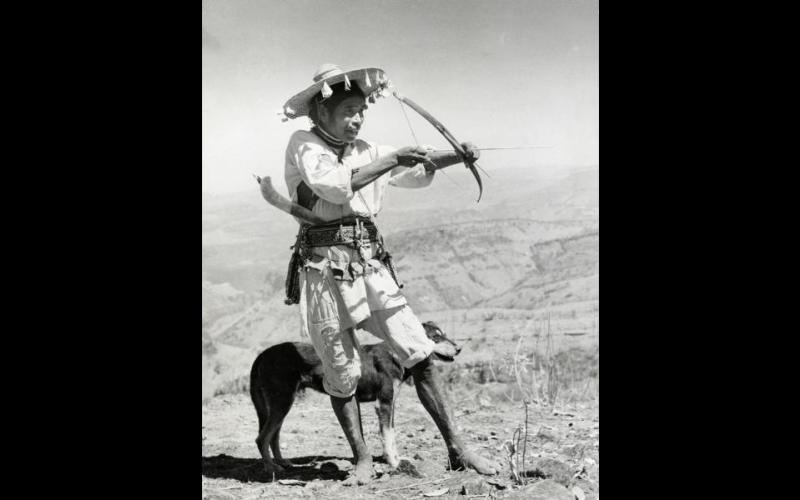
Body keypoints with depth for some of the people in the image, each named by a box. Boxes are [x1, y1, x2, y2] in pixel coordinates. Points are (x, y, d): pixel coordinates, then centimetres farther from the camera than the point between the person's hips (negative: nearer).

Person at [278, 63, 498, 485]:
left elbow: (418, 170, 16)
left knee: (419, 354, -2)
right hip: (326, 267, -4)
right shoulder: (303, 145, -2)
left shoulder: (363, 150, 13)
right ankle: (362, 459, 19)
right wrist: (390, 160, -16)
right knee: (341, 373, 3)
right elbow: (333, 185, -19)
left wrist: (458, 156, -2)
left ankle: (456, 450, 4)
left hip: (371, 265, 4)